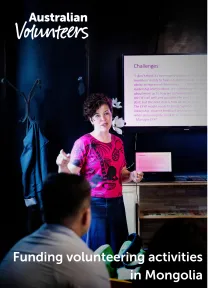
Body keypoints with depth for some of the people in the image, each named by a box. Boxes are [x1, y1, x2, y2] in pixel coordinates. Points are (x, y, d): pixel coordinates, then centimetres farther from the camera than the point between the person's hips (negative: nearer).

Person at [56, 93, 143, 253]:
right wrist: (62, 166, -35)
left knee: (117, 251, 11)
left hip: (116, 204, 6)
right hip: (93, 205, -6)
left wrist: (132, 176, -1)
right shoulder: (84, 142, -10)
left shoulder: (118, 142, 8)